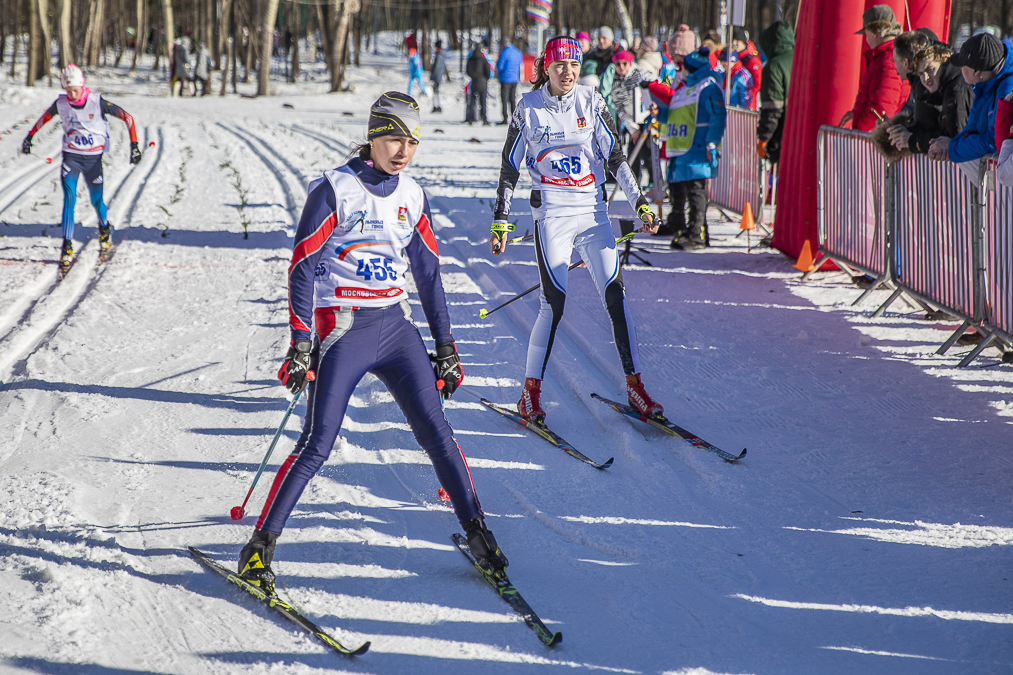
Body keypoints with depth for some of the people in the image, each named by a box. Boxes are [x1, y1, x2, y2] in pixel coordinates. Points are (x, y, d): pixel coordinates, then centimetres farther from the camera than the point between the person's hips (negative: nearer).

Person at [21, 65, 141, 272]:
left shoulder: (97, 103, -16)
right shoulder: (60, 103, -7)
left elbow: (127, 117, -10)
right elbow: (45, 116, 16)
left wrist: (134, 145, -15)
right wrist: (30, 136, 20)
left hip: (93, 158, -1)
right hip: (71, 156, 1)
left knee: (96, 200, 10)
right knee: (69, 198, -15)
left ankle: (104, 228, 43)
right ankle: (67, 247, -16)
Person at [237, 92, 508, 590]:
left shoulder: (412, 196, 9)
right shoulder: (334, 189, -8)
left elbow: (428, 274, 15)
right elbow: (302, 268, -10)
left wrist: (446, 349, 14)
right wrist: (301, 343, -16)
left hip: (395, 325, 5)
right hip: (342, 330, -5)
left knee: (436, 431, -1)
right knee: (317, 443, -11)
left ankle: (477, 533, 12)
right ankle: (259, 547, -1)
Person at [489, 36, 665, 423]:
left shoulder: (591, 102, 3)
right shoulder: (529, 108, -2)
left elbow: (614, 157, 6)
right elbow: (509, 166, 4)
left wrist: (639, 202, -1)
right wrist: (500, 220, 3)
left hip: (593, 209, 3)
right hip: (552, 212, -2)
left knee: (615, 295, -4)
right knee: (554, 301, -10)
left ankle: (634, 386, 4)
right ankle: (530, 391, 3)